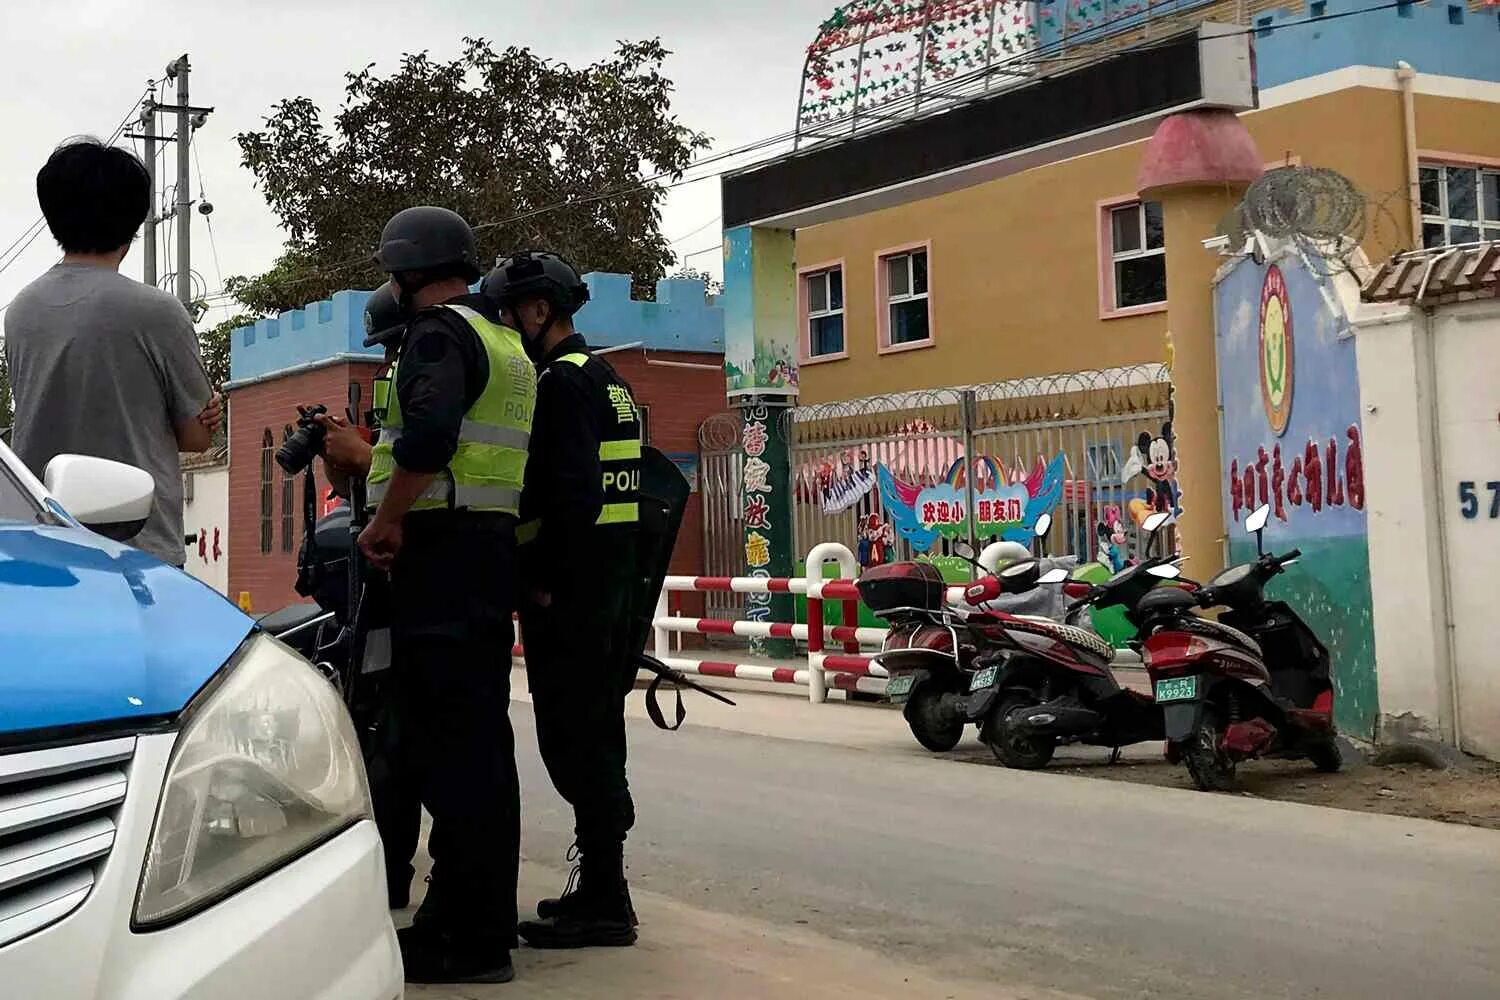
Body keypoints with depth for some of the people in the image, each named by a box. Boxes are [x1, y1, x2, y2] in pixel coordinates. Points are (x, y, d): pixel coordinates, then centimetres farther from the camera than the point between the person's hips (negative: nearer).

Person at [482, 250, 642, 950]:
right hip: (610, 581, 10)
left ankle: (602, 900, -3)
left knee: (573, 736, -7)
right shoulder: (608, 380, 19)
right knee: (595, 729, 15)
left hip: (566, 586, -10)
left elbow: (571, 494, -22)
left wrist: (545, 579, -19)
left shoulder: (562, 381, -12)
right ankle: (602, 886, 24)